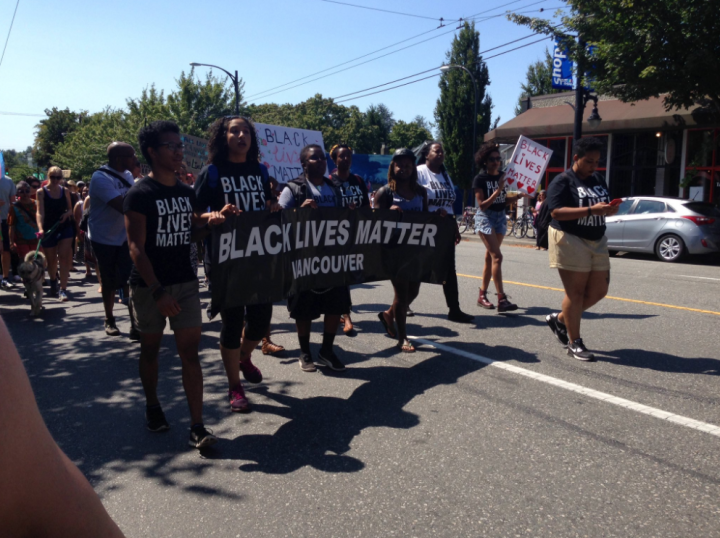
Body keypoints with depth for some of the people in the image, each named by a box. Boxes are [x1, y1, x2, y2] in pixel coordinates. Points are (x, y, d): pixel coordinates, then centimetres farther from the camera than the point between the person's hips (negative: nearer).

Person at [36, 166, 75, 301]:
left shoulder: (65, 191, 4)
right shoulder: (41, 192, -4)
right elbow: (40, 212, -12)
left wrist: (67, 213, -10)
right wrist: (40, 228, -26)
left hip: (65, 227, 1)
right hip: (49, 229, -1)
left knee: (64, 258, -11)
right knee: (51, 261, 12)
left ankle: (63, 290, -12)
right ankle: (53, 282, 39)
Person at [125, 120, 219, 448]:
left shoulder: (187, 192, 8)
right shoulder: (140, 194, -9)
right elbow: (136, 248, -14)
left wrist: (212, 220, -2)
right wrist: (158, 292, -22)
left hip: (185, 283, 4)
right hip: (149, 285, -4)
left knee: (190, 353, -2)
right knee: (151, 348, 13)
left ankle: (197, 426, -2)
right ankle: (152, 406, 35)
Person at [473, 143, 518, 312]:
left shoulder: (502, 176, 7)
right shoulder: (480, 179, -9)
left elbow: (504, 199, 15)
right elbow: (482, 205, -13)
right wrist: (498, 190, -21)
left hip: (501, 217, 6)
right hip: (485, 218, -6)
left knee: (490, 257, 9)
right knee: (497, 256, -15)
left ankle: (482, 295, 17)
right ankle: (502, 299, -18)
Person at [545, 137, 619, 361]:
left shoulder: (598, 180, 14)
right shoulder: (563, 181, -9)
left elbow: (605, 208, 19)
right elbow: (556, 211, -20)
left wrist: (610, 209, -6)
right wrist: (591, 210, -26)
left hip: (597, 241, 8)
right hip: (570, 241, -8)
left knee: (598, 291, 9)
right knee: (576, 292, -3)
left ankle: (560, 319, 28)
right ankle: (574, 343, 9)